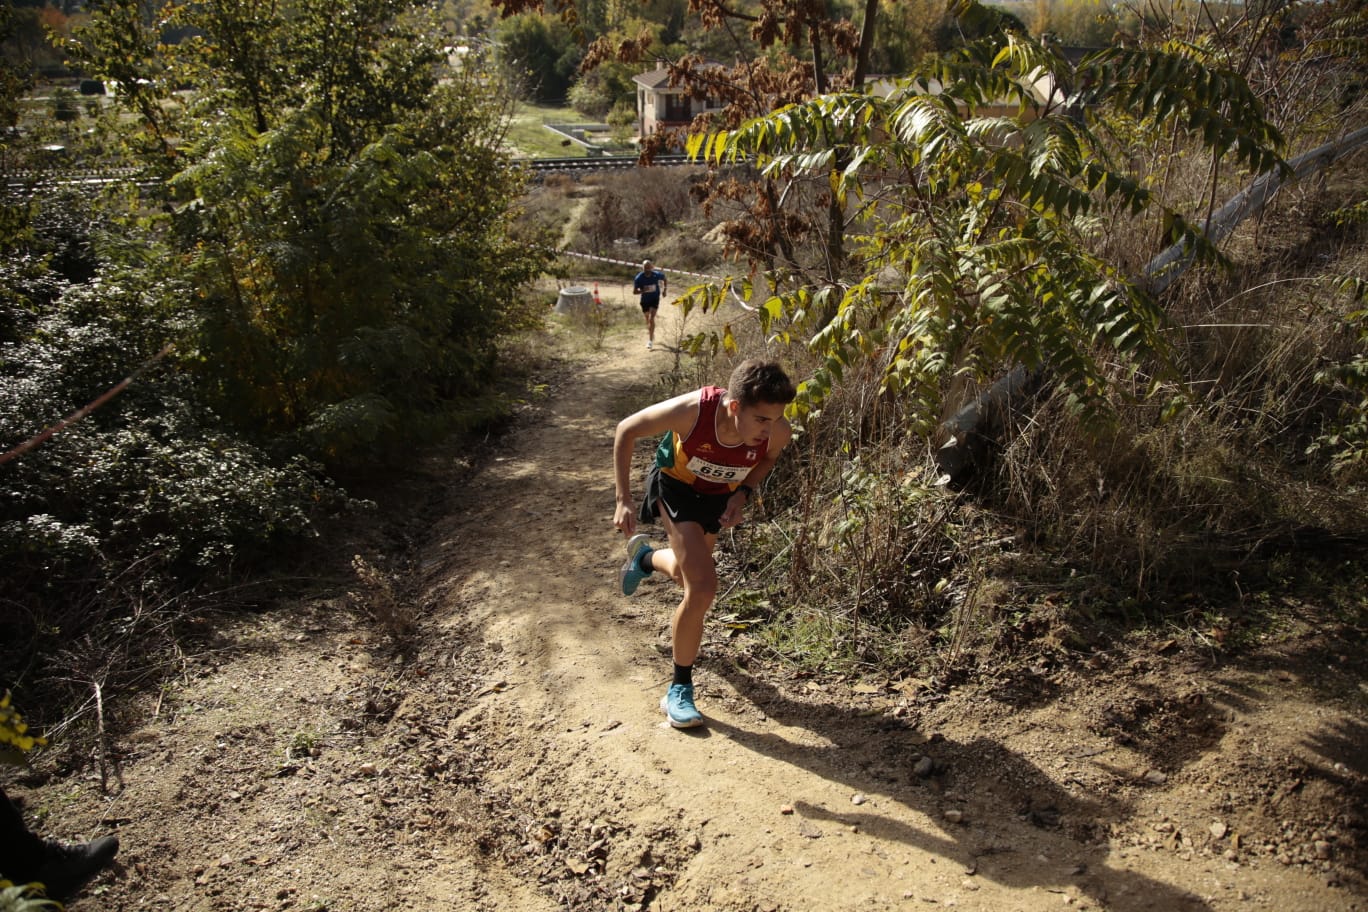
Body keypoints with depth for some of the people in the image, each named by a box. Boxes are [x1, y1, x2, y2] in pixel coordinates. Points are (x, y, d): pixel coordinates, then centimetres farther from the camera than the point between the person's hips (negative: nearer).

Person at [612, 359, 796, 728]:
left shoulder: (778, 432, -30)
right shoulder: (692, 410, -39)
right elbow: (626, 430, -21)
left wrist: (743, 494, -18)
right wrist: (623, 499, -22)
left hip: (721, 496, 4)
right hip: (676, 486, -4)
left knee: (689, 573, 25)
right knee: (703, 586, -19)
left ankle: (644, 556, 62)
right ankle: (679, 689, -1)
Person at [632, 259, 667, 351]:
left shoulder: (657, 275, -17)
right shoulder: (639, 278, -18)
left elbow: (664, 278, 7)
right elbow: (634, 291, -15)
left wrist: (664, 289, 9)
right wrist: (643, 290, -33)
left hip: (655, 299, -2)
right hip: (645, 300, 2)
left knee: (651, 318, -17)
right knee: (647, 320, 16)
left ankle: (650, 341, -16)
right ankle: (651, 335, 44)